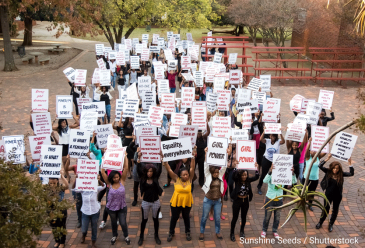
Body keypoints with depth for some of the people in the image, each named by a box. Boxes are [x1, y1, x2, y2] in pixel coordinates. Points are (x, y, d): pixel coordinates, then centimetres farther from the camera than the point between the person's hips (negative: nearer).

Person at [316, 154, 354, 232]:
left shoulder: (341, 174, -10)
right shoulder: (328, 172, -12)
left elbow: (351, 173, -16)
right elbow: (320, 166, -21)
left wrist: (350, 164, -26)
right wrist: (327, 159, -29)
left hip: (337, 196, 1)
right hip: (328, 194, -1)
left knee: (335, 210, 14)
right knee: (326, 209, 10)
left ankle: (331, 224, 33)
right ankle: (320, 222, 29)